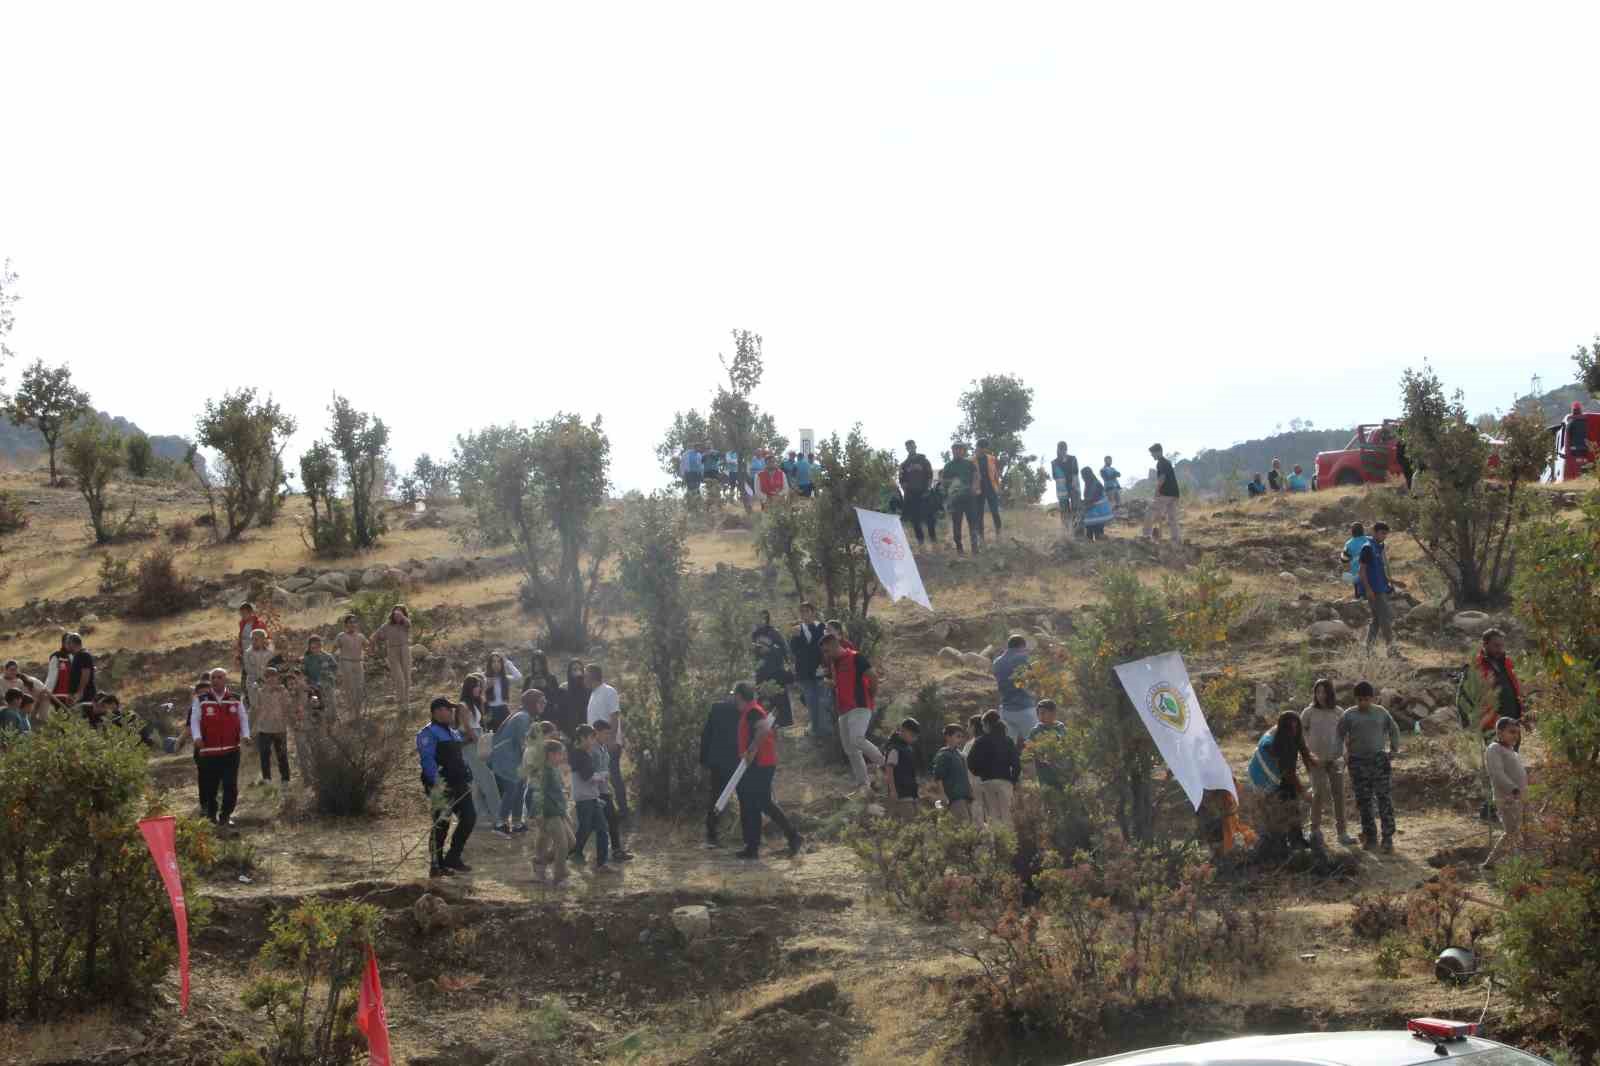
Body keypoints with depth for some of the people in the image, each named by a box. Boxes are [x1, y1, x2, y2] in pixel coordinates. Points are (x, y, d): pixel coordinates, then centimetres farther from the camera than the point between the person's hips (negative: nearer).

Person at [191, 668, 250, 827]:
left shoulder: (236, 700, 9)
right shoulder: (201, 700, 3)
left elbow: (243, 718, 13)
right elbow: (194, 720, 1)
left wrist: (245, 735, -4)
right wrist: (197, 736, -16)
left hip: (231, 750, 1)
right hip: (207, 750, -1)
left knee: (230, 785, -3)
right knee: (209, 786, 4)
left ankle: (226, 815, 8)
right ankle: (210, 814, 22)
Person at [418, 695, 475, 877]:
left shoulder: (454, 732, 21)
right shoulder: (428, 734, -7)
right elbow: (428, 760, -18)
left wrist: (468, 778, 18)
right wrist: (437, 783, -27)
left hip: (458, 786, 8)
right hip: (441, 787, -8)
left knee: (469, 817, 3)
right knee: (441, 825, -4)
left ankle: (452, 858, 13)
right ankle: (436, 866, 5)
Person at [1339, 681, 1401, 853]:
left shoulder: (1381, 713, 5)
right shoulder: (1348, 716, 1)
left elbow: (1394, 731, 17)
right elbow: (1339, 737, 6)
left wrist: (1393, 751, 9)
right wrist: (1341, 757, -1)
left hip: (1379, 760, 0)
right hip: (1358, 763, 0)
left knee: (1384, 798, -7)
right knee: (1364, 801, 4)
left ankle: (1388, 838, -4)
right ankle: (1370, 837, 13)